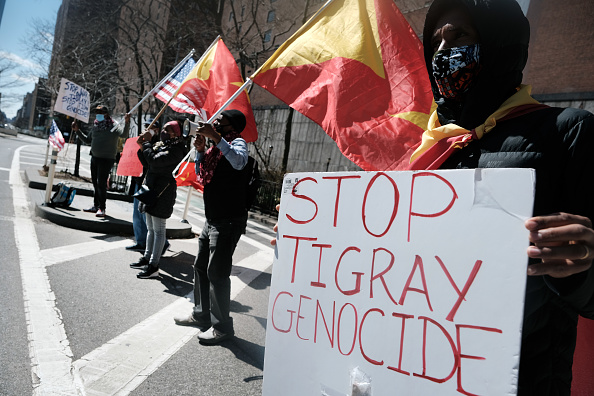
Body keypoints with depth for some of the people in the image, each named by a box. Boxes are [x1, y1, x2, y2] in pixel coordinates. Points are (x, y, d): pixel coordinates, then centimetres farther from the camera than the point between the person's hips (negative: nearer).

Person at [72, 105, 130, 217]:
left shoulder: (113, 126, -9)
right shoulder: (95, 126, 11)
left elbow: (124, 135, -27)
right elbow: (87, 139, 24)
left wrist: (127, 122, -38)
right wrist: (77, 131, 19)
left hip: (106, 159, -7)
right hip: (94, 157, 7)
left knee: (101, 183, -8)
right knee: (95, 183, 13)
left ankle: (102, 208, -1)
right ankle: (96, 206, 23)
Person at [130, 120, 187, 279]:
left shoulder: (176, 150, -15)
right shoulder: (160, 145, 15)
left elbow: (154, 161, -25)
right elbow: (147, 163, 18)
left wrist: (147, 142, -12)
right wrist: (142, 146, 5)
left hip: (163, 192, -10)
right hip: (151, 188, 10)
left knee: (158, 229, -4)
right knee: (150, 228, 18)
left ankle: (153, 266, 1)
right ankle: (147, 258, 30)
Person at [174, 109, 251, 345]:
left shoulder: (238, 142, -10)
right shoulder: (218, 146, 16)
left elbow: (239, 162, -34)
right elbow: (201, 175, 21)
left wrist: (215, 137, -31)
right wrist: (201, 150, 7)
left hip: (229, 221, -10)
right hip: (212, 219, 10)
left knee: (217, 272, -7)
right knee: (201, 266, 18)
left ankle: (222, 326, 7)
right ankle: (201, 314, 34)